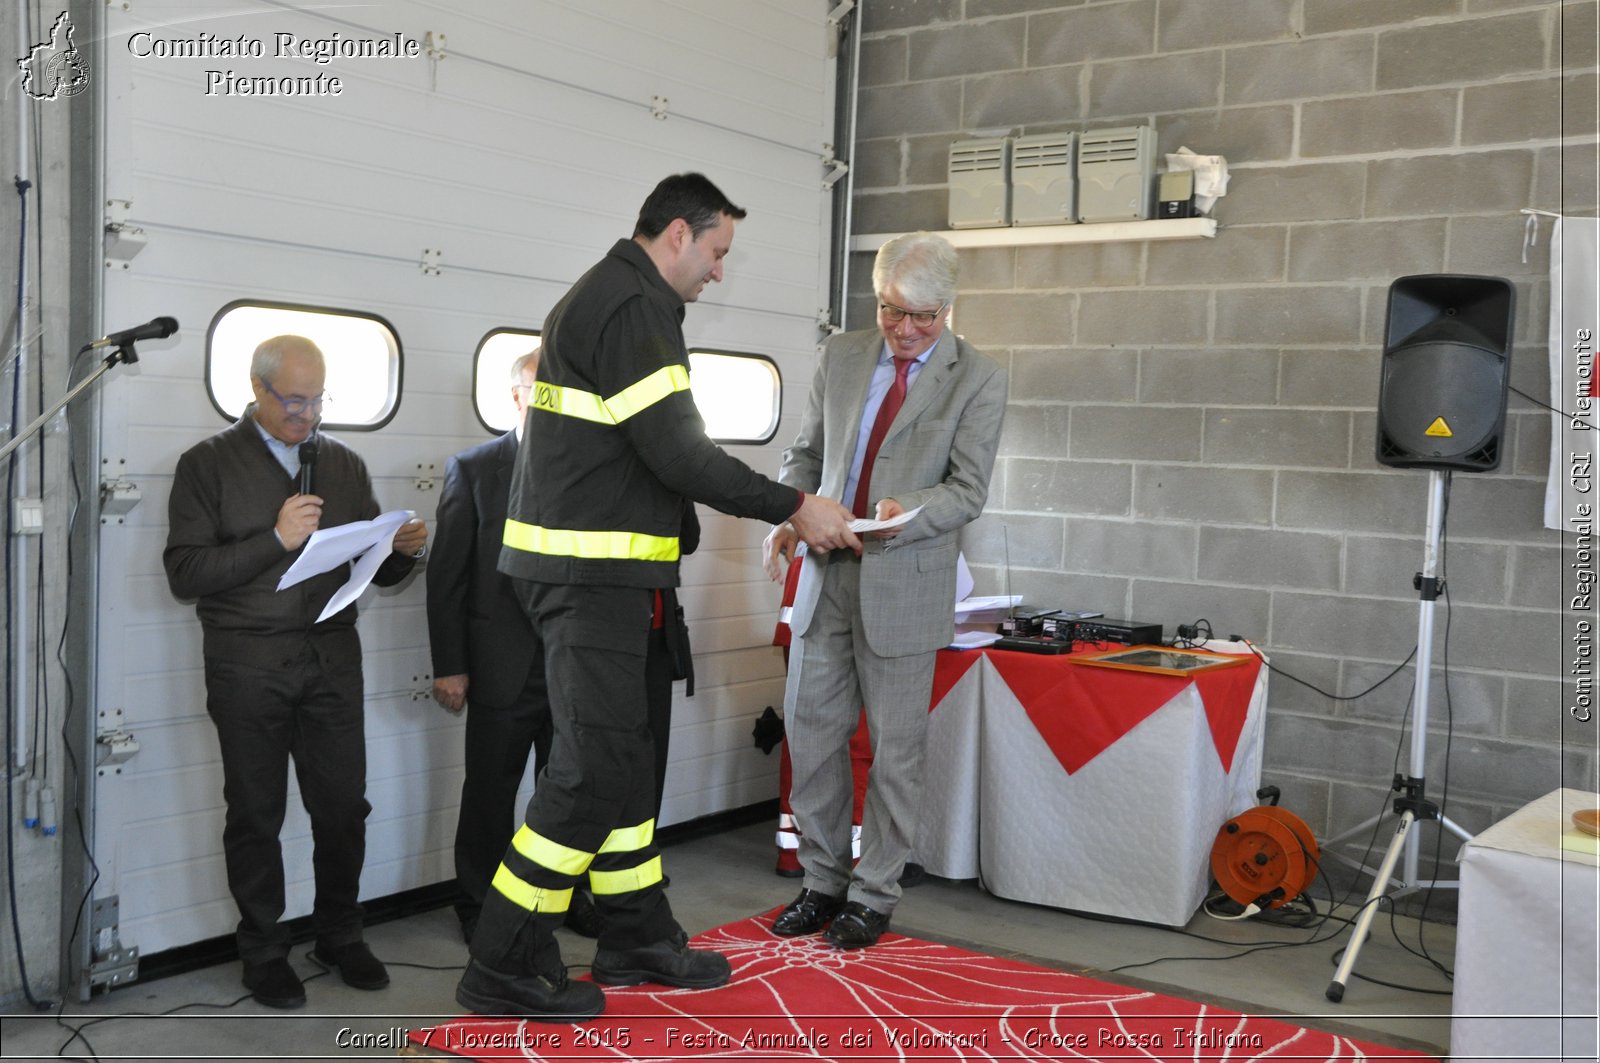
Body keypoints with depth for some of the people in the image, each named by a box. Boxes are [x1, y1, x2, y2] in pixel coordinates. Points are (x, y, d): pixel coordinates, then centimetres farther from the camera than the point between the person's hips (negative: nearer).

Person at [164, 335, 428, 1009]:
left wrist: (403, 550, -8)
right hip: (248, 666, -3)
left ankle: (339, 935, 24)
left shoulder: (344, 464, 12)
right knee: (256, 814, 6)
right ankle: (263, 952, 21)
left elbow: (376, 572, 14)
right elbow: (184, 573, -8)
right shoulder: (209, 464, 1)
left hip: (332, 656, 3)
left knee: (344, 805, 5)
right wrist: (275, 539, -17)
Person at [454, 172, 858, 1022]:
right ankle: (504, 968, 2)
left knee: (622, 756, 14)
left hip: (588, 567, 11)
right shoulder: (633, 306, -14)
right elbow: (676, 452, -20)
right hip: (589, 571, -11)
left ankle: (638, 937, 24)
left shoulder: (605, 297, 19)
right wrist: (794, 506, -13)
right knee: (595, 767, -7)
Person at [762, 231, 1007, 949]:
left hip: (905, 583, -4)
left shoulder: (977, 381, -3)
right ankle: (823, 882, 23)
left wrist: (907, 511, -26)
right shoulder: (840, 358, 8)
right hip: (825, 571, 4)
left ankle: (874, 896, 19)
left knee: (894, 748, 4)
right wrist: (788, 515, -6)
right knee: (811, 731, 7)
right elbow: (805, 453, 13)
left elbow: (968, 491, -6)